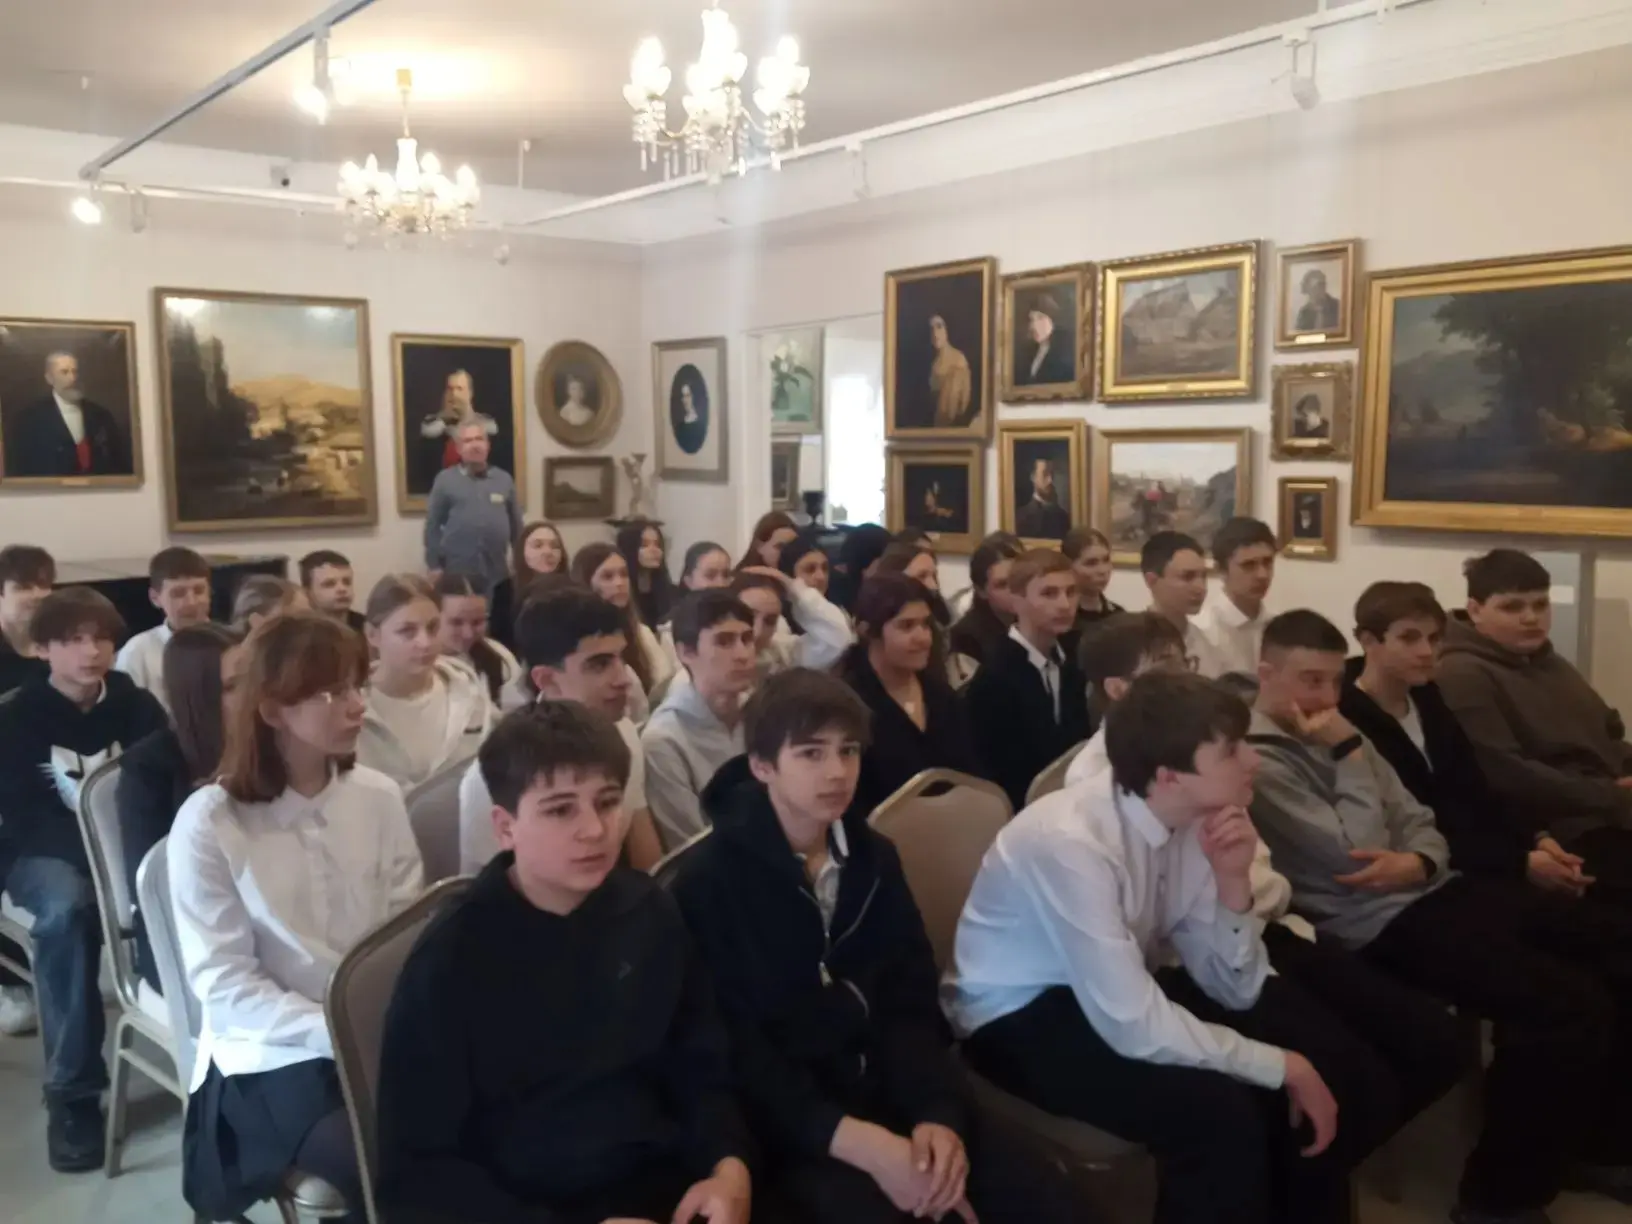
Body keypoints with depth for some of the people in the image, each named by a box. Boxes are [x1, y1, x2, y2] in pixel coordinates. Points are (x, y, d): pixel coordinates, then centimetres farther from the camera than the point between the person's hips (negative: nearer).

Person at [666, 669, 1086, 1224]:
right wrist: (860, 1143, -23)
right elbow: (736, 1049, -15)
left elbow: (912, 1004, 5)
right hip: (786, 1121, -5)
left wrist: (938, 1113, -14)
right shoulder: (706, 881, -11)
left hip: (890, 1088, 5)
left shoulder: (874, 856, 7)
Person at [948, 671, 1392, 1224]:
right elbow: (1134, 1029, -32)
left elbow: (1235, 991, -4)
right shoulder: (1071, 842, -32)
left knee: (1345, 1072, -4)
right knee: (1221, 1113, -29)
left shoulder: (1194, 820, -9)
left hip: (1124, 987, 7)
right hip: (1023, 1015, -7)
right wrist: (1282, 1067, -21)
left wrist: (1233, 882, -21)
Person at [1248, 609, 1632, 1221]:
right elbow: (1354, 854, -17)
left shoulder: (1334, 735, 15)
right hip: (1380, 924, -9)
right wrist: (1350, 752, -13)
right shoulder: (1258, 759, -13)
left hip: (1433, 889, 9)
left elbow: (1420, 820, 15)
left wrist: (1418, 863, -9)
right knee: (1571, 1007, -22)